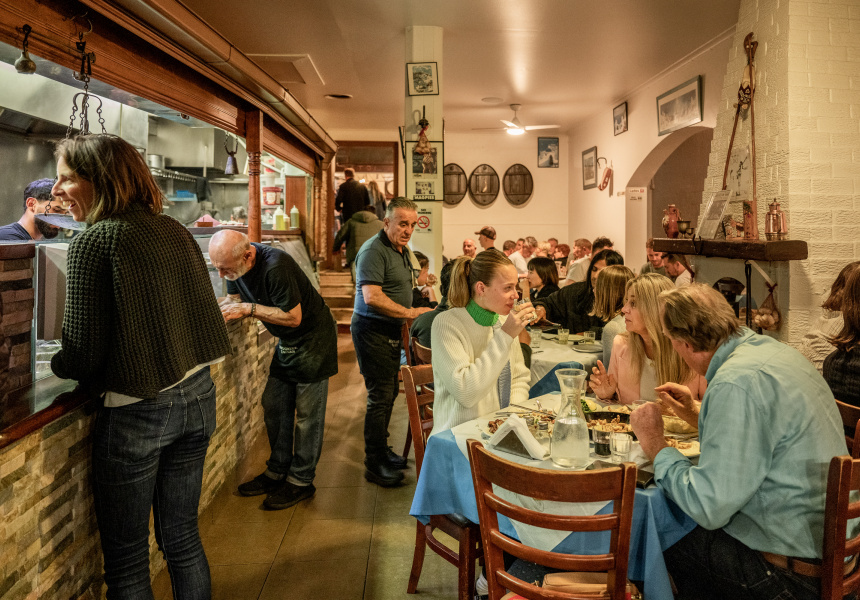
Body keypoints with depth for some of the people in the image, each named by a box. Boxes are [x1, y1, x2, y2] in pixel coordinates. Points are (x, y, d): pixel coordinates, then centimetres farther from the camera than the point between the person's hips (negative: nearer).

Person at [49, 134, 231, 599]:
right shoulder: (175, 231, 7)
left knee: (126, 561, 11)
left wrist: (51, 363, 8)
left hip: (137, 412, -6)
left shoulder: (93, 241, -12)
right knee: (183, 537, 20)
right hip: (197, 395, 7)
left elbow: (84, 354, -12)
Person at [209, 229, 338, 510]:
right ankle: (277, 471, 24)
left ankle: (300, 481, 10)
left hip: (314, 338, -9)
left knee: (307, 414, -1)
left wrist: (249, 309, -27)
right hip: (286, 342, 9)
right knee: (274, 407, 11)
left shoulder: (276, 267, -32)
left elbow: (293, 317, -28)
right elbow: (235, 297, 8)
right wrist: (218, 309, -13)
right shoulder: (236, 264, -6)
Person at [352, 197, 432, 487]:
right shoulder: (374, 250, -17)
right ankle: (374, 463, 6)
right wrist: (411, 312, -22)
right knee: (380, 396, -5)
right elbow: (372, 297, -26)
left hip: (391, 331, 10)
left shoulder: (403, 250, 15)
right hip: (372, 330, -10)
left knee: (389, 392, 16)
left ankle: (381, 450, 31)